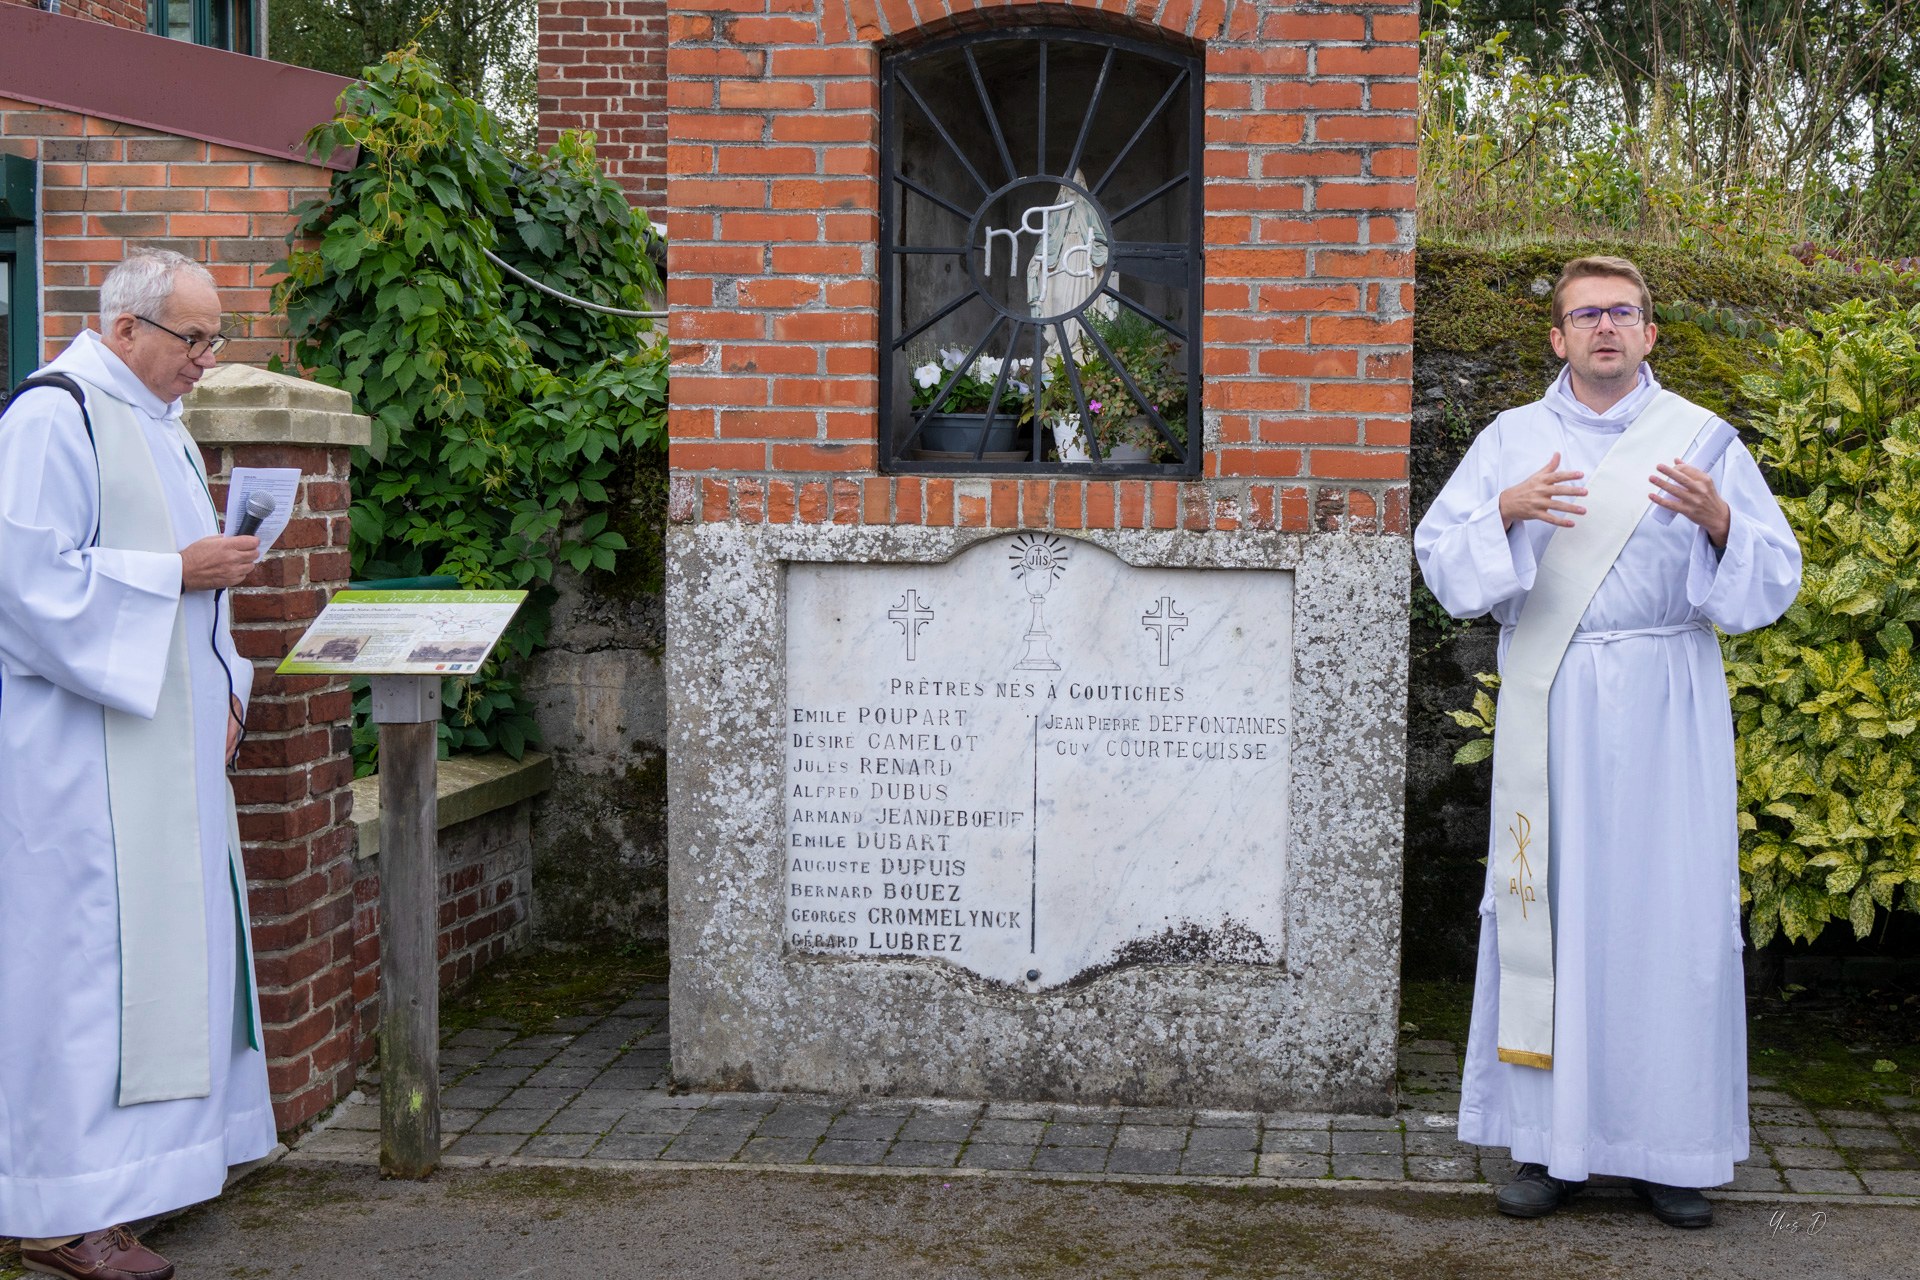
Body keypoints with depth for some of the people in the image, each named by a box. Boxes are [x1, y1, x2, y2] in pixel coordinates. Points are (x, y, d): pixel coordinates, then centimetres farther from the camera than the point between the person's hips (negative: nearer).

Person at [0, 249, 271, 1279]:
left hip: (164, 733, 10)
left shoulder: (156, 422, 18)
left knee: (170, 932, 11)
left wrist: (220, 688, 13)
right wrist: (180, 571, -17)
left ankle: (149, 1152, 20)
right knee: (85, 947, -9)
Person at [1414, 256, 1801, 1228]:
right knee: (1548, 901, 0)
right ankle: (1548, 1139, 9)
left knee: (1669, 909, -1)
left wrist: (1719, 520, -16)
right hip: (1549, 703, 1)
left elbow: (1775, 575, 4)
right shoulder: (1512, 439, 9)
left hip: (1666, 709, 0)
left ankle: (1668, 1147, 10)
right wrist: (1508, 512, -15)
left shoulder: (1705, 440, 7)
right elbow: (1439, 556, 3)